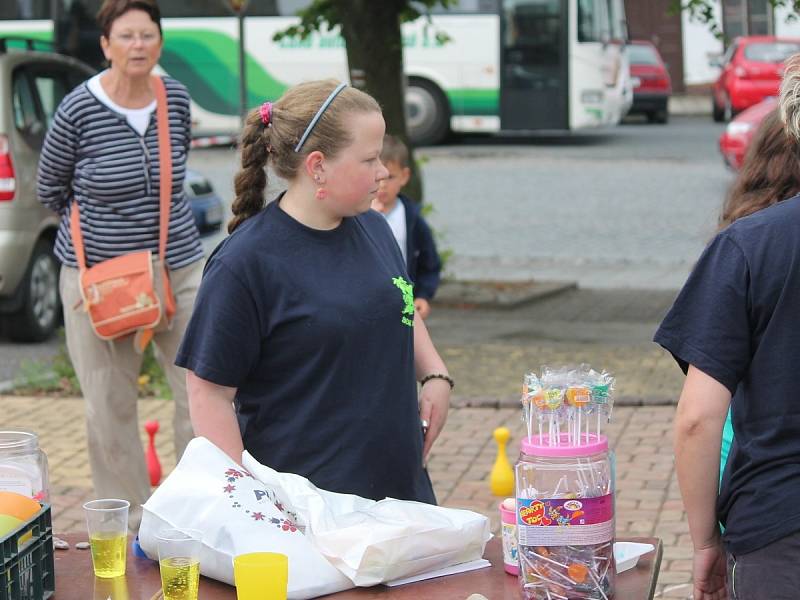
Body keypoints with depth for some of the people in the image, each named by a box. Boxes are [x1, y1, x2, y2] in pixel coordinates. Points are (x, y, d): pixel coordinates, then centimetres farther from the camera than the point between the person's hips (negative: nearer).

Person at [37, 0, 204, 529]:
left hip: (180, 267, 3)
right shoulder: (79, 110, -11)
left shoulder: (177, 99, 0)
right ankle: (131, 527, 18)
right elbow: (51, 188, 5)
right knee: (110, 407, 4)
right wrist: (100, 225, 8)